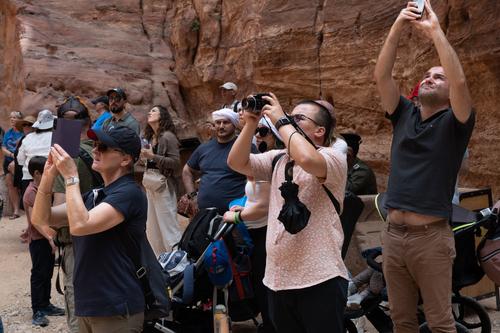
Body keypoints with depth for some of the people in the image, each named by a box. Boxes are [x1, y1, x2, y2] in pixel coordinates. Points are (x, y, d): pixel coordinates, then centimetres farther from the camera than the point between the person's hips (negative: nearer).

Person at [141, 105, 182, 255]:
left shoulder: (167, 136, -9)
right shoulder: (150, 137, 12)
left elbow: (175, 162, -14)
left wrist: (152, 156, -19)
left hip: (164, 184, -8)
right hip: (151, 184, 8)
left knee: (168, 225, -6)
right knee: (153, 227, 12)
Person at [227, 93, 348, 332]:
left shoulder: (334, 158, -7)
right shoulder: (278, 159, 13)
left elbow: (307, 159, -29)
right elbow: (237, 163, 7)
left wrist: (281, 121, -16)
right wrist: (251, 123, -2)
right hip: (277, 278, 7)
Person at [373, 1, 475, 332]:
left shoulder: (454, 122, -1)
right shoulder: (404, 114, 11)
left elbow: (461, 81, -19)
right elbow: (382, 76, 0)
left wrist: (435, 31, -15)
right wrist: (398, 27, -8)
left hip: (431, 236, -4)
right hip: (393, 233, 4)